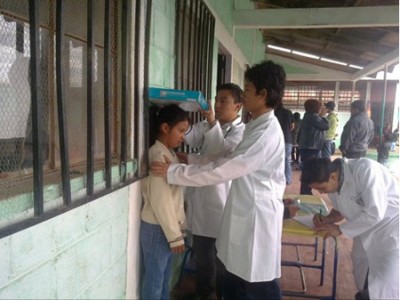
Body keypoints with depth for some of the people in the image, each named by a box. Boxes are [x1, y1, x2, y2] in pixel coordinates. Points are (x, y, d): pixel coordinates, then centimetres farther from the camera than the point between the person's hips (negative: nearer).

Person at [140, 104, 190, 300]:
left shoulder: (169, 153, 9)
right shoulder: (158, 155, -19)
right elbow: (160, 201, -22)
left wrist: (178, 228, 13)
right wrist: (175, 236, -17)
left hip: (167, 227, 8)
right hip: (157, 229, -8)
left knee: (163, 280, 19)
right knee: (154, 282, 7)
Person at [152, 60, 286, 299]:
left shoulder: (267, 133, -23)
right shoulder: (257, 127, 10)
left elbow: (222, 170, -25)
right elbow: (231, 163, 13)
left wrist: (173, 172, -19)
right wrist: (190, 160, 4)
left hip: (257, 217, -9)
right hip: (246, 214, 9)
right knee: (236, 281, 21)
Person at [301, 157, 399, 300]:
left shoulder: (365, 169, -30)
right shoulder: (333, 183, -7)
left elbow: (375, 213, -31)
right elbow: (341, 210, 10)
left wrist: (340, 229, -22)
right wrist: (326, 219, -11)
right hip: (368, 232, 7)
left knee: (385, 288, -10)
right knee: (363, 280, 18)